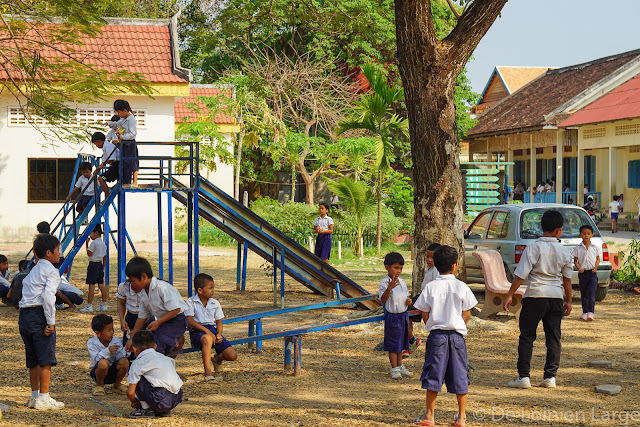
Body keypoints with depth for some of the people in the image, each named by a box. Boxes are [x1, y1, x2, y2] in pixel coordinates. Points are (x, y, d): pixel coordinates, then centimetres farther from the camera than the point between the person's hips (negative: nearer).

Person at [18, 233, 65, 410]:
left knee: (33, 359, 16)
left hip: (24, 315, 8)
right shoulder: (52, 271, -5)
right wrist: (51, 322, -17)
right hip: (39, 314, -8)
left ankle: (35, 396, 22)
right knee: (46, 358, -4)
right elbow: (48, 295, -18)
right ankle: (43, 399, -5)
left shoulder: (33, 271, 22)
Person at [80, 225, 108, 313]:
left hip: (93, 264, -9)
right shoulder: (103, 243, 14)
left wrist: (87, 243, -7)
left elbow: (89, 253, -13)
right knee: (101, 284, 10)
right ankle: (104, 305, 12)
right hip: (100, 264, 9)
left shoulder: (94, 243, -12)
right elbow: (105, 257, 18)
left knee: (91, 285, -7)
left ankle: (89, 306, -8)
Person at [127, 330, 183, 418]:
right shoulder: (164, 357, 22)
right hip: (177, 399, 7)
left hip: (162, 400, -7)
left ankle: (146, 409, 6)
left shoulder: (138, 363, 4)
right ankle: (163, 411, 19)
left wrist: (134, 402, 23)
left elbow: (130, 393, -1)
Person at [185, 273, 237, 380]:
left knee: (232, 355, -12)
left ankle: (217, 359, 25)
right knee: (207, 338, -44)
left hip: (213, 329, 5)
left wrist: (219, 334, -7)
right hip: (197, 331, -5)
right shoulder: (190, 302, -2)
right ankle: (207, 373, -36)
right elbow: (190, 321, -12)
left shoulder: (215, 303, 12)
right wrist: (207, 331, -22)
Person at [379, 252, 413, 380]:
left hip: (403, 315, 7)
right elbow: (383, 299, -24)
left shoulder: (402, 282, 8)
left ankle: (400, 366, 29)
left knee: (401, 342, 16)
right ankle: (394, 369, 9)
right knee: (393, 343, 0)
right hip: (392, 316, -7)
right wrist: (389, 288, -39)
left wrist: (408, 301, -3)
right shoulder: (384, 283, -13)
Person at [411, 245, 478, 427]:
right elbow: (467, 313, 1)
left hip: (436, 336, 0)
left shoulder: (430, 287, -3)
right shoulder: (461, 287, -4)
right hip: (457, 335, 0)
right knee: (459, 376, 8)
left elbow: (425, 315, 1)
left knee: (433, 375, 5)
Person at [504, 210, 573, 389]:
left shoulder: (533, 248, -8)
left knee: (527, 336, 4)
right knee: (553, 337, 9)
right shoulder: (564, 252, 3)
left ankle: (523, 376, 0)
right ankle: (550, 376, 9)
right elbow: (567, 279, 11)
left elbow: (520, 275, -10)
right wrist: (568, 301, 21)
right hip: (556, 297, 3)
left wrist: (510, 295, -2)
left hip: (535, 296, -3)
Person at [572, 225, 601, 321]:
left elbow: (598, 259, 10)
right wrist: (579, 268, -12)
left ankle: (591, 312, -8)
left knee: (591, 293, -10)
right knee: (583, 294, 7)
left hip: (592, 273, -1)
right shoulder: (577, 248, 2)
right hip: (582, 273, 1)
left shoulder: (595, 248, 4)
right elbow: (575, 261, 5)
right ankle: (585, 312, 16)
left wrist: (595, 267, -7)